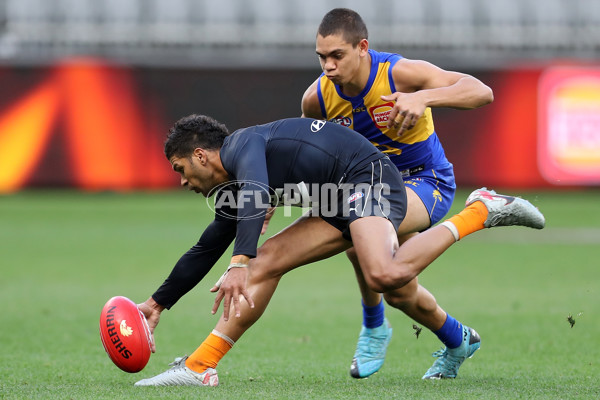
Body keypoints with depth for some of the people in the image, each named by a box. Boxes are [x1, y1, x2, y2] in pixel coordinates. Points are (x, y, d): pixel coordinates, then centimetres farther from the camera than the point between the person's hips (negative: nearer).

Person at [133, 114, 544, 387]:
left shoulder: (242, 144, -9)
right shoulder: (232, 191, 20)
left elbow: (257, 198, -31)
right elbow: (205, 252, 31)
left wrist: (240, 264, -42)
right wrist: (157, 303, 33)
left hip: (368, 176, -10)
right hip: (339, 205, 10)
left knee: (385, 275, -35)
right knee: (267, 261, 3)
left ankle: (479, 212, -20)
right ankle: (200, 367, 1)